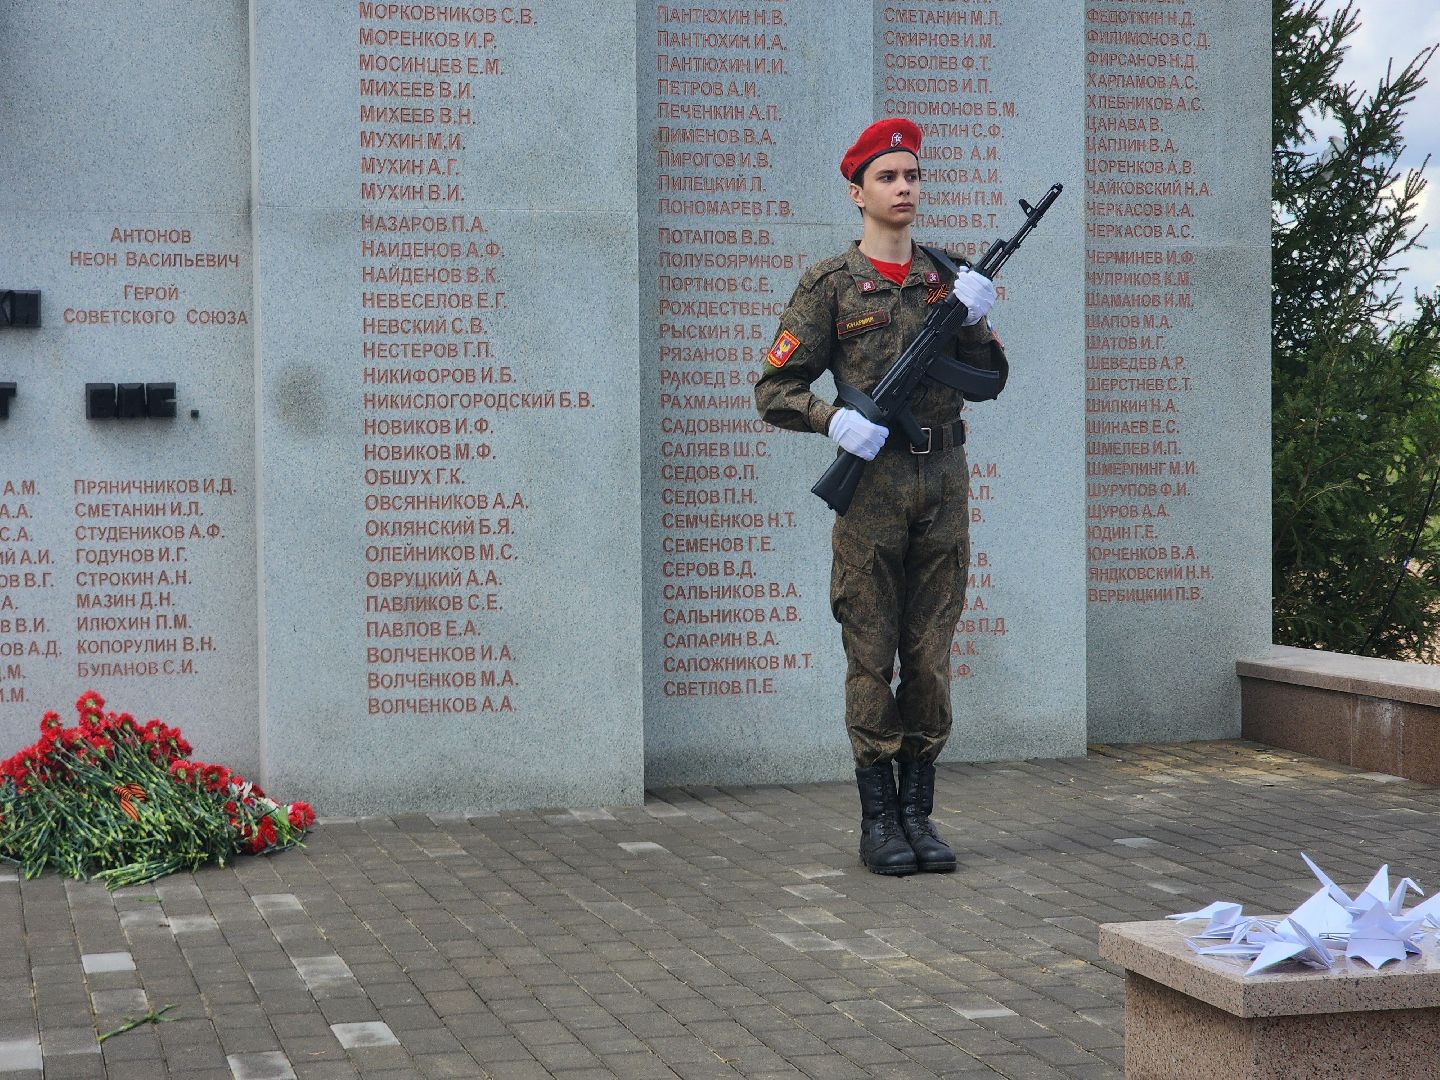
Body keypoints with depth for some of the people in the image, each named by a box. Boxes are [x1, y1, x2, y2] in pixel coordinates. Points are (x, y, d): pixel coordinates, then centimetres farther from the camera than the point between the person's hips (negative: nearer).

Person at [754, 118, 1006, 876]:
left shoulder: (947, 278, 12)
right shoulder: (829, 285, 1)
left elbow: (989, 380, 10)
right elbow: (774, 390, -1)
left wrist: (974, 320, -6)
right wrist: (834, 419, -17)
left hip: (943, 484, 4)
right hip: (872, 481, -3)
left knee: (931, 658, 6)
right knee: (871, 659, 0)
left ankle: (918, 809, 14)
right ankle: (878, 819, 7)